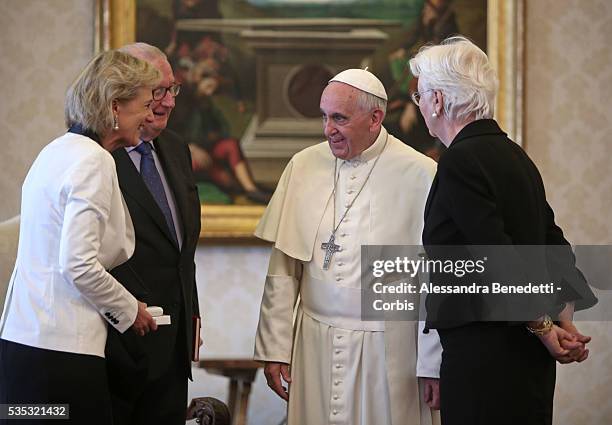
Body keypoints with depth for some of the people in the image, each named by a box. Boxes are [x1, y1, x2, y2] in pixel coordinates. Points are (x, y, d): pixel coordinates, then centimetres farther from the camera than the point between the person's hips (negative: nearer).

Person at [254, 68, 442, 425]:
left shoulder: (420, 175, -6)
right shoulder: (304, 166, 6)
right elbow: (283, 269, 8)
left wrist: (434, 366, -7)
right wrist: (275, 348, 5)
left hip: (388, 352, -3)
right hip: (314, 347, 3)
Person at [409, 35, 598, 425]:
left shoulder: (460, 163, -14)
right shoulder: (512, 155, 13)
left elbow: (499, 258, -19)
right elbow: (555, 245, 14)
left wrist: (543, 327, -8)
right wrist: (564, 321, 9)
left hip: (483, 355, -9)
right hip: (525, 355, 9)